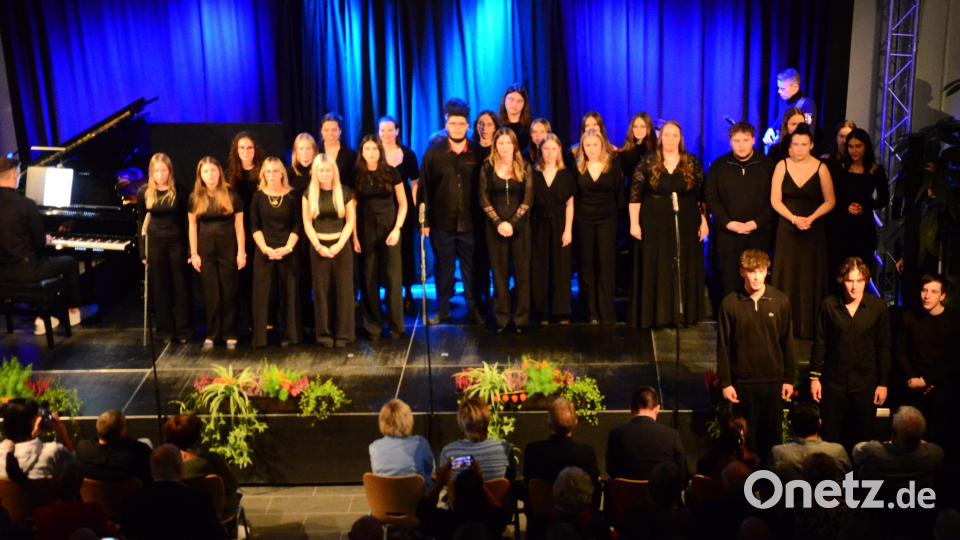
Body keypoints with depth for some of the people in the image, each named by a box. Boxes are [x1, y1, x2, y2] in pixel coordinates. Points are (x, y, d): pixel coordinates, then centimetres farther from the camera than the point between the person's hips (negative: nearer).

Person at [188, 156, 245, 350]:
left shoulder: (231, 195, -2)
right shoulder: (195, 198, 3)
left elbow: (239, 225, 0)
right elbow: (192, 226, 6)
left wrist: (241, 252, -4)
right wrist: (193, 254, 1)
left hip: (228, 248, -1)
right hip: (206, 249, 2)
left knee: (229, 292, 3)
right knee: (210, 293, 5)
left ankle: (230, 335, 12)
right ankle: (211, 335, 14)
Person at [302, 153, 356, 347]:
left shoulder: (345, 192, 1)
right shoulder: (309, 194, 4)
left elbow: (350, 221, -1)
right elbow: (307, 223, 2)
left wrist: (338, 245, -11)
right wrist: (319, 246, -9)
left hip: (341, 245, -1)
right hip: (318, 247, 1)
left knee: (344, 289, 0)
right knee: (321, 291, 3)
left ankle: (344, 333, 6)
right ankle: (324, 334, 10)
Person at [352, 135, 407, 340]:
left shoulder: (391, 173, -1)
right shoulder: (356, 175, 2)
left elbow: (403, 204, 1)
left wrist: (397, 229, -11)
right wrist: (354, 236, -4)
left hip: (389, 229, -1)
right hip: (366, 232, 1)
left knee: (393, 277, 0)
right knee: (369, 279, 4)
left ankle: (396, 324, 10)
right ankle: (372, 326, 13)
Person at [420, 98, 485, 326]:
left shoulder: (477, 153, 1)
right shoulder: (434, 152, 0)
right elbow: (424, 188, 1)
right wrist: (424, 220, -3)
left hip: (469, 222, 0)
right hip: (442, 222, 0)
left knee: (471, 268, 7)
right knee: (444, 267, 9)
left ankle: (474, 308, 18)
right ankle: (442, 309, 20)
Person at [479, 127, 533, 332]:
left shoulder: (524, 167, 2)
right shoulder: (488, 167, 2)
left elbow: (527, 199, -3)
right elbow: (484, 200, -1)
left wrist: (513, 223, -13)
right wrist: (498, 223, -11)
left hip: (520, 226, 0)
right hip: (495, 226, 0)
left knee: (522, 272, 1)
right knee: (499, 272, 3)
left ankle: (521, 317, 7)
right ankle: (502, 317, 8)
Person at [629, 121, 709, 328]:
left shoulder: (692, 163, 2)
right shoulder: (648, 163, -3)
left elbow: (702, 195, 5)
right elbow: (635, 195, -3)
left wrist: (704, 222, 1)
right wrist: (634, 223, -8)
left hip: (686, 225, 2)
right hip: (655, 226, -1)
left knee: (685, 270, 6)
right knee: (656, 271, 2)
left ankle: (684, 314, 16)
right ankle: (657, 315, 9)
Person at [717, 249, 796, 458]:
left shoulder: (781, 301, -3)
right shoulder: (730, 304, -6)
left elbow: (787, 342, 4)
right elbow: (723, 347, -2)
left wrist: (789, 379, 4)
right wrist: (725, 383, -3)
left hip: (773, 380, 1)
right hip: (743, 381, -1)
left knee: (772, 433, 9)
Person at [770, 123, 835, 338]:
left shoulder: (820, 168, -4)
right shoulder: (782, 166, -2)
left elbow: (830, 201, 0)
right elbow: (775, 200, -2)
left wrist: (811, 218, -14)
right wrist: (794, 218, -13)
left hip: (813, 230, -1)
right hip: (787, 229, 1)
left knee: (810, 277, 3)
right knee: (787, 276, 4)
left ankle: (809, 326, 12)